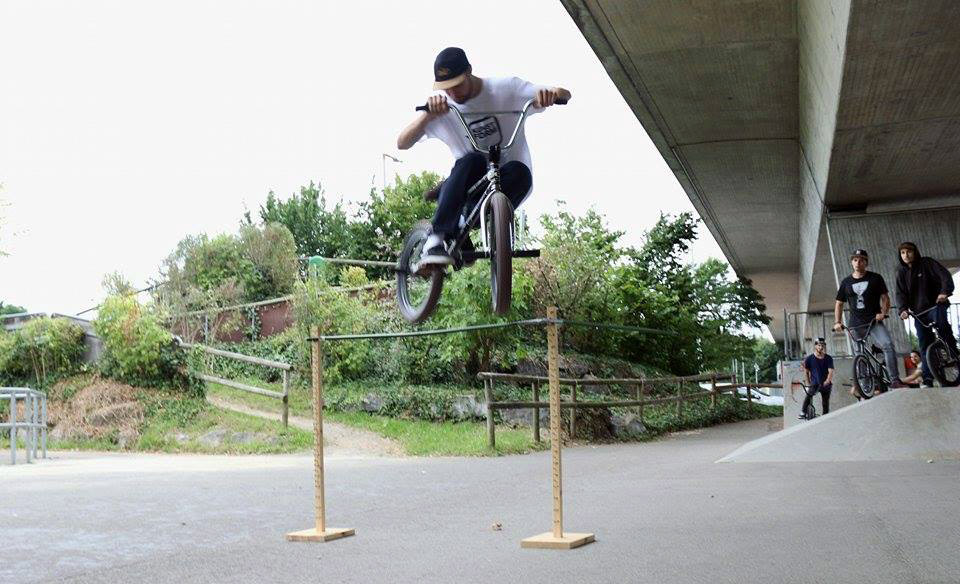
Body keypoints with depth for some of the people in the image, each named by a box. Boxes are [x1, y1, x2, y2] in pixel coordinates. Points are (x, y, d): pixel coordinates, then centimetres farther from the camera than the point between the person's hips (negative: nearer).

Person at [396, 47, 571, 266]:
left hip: (507, 182, 0)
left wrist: (551, 93, -33)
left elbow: (565, 95, -8)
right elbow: (402, 143, -12)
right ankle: (436, 239, -36)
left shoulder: (505, 89, -5)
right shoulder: (442, 107, -2)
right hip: (470, 188, 0)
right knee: (472, 161, -33)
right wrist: (428, 114, -29)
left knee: (520, 171, -34)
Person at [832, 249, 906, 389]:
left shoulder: (875, 278, 7)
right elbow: (839, 304, 17)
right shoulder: (846, 282, 12)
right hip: (855, 324, 2)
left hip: (874, 322, -2)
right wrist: (837, 322, 4)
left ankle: (895, 380, -25)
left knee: (888, 344, -24)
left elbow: (885, 297, 5)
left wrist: (883, 312, -13)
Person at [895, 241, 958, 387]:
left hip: (935, 305, -3)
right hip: (918, 311, 3)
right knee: (924, 345, -1)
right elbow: (901, 293, 2)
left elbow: (945, 276, -11)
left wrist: (945, 292, -30)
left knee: (941, 324, -34)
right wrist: (903, 309, -16)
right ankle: (928, 380, 0)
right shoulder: (901, 272, 10)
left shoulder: (927, 263, 0)